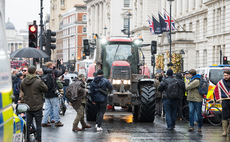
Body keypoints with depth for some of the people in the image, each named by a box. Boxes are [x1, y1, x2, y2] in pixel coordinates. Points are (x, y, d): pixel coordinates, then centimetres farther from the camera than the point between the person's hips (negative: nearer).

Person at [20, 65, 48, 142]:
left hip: (27, 106, 5)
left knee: (28, 124, 12)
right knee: (38, 125, 6)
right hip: (37, 107, -5)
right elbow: (46, 89, -4)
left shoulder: (23, 82, -1)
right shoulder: (38, 82, -18)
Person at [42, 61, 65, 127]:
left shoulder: (45, 74, 4)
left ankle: (44, 122, 9)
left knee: (47, 108, 10)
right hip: (53, 94, -6)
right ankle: (57, 121, 10)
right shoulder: (54, 72, -11)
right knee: (55, 108, 3)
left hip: (46, 94, 6)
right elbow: (62, 71, -5)